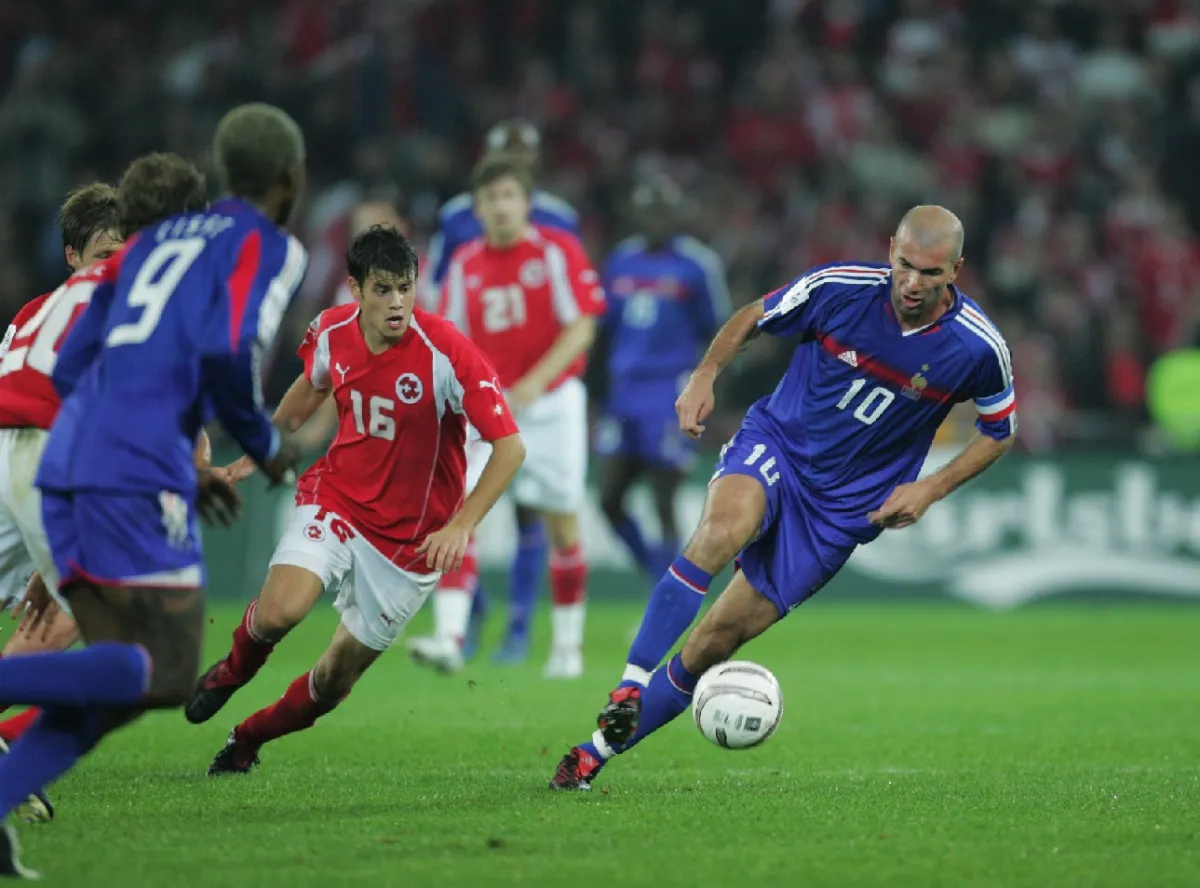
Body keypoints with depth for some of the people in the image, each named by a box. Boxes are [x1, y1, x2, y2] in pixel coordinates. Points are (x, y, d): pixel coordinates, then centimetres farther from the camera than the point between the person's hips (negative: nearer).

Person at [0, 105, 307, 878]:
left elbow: (71, 369, 22)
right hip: (137, 474, -8)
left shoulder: (155, 239, 26)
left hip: (69, 465, 8)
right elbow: (227, 354, -14)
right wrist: (268, 445, 4)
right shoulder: (269, 247, 4)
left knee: (120, 684, 7)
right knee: (166, 675, -7)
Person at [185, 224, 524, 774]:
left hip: (410, 538, -2)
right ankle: (233, 671, 10)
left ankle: (247, 740, 35)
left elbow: (509, 446, -19)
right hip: (336, 498, 2)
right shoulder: (331, 332, -7)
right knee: (280, 611, -27)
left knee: (333, 682, 5)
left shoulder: (447, 353, -22)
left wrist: (461, 526, -27)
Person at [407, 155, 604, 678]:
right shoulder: (465, 265, 6)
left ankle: (568, 645, 21)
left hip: (551, 404, -2)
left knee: (563, 528, 5)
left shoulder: (557, 251, -5)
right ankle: (450, 638, -24)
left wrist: (533, 384, -23)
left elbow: (581, 328, -11)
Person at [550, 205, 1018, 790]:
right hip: (775, 442, 0)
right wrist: (705, 376, -10)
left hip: (842, 508, 1)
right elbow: (753, 318, 5)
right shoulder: (838, 287, -14)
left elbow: (1000, 430, 6)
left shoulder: (979, 348, -13)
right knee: (721, 530, -37)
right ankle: (631, 688, -36)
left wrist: (930, 489, -6)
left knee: (715, 642, -4)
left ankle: (598, 751, 9)